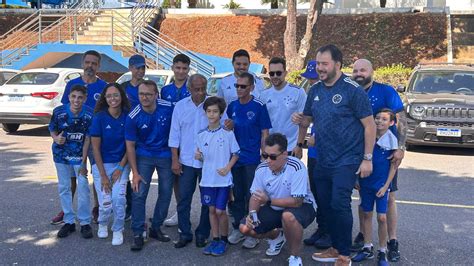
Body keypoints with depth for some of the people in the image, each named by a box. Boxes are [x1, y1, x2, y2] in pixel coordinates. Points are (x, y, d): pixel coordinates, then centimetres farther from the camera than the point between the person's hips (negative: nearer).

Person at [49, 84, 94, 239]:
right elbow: (52, 129, 0)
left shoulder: (89, 114, -19)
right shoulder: (59, 112, -16)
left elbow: (87, 139, -12)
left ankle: (85, 223, 9)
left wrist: (83, 162, -13)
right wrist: (56, 138, -25)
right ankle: (69, 221, 22)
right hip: (61, 155, 2)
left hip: (79, 155, -2)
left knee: (83, 188, -4)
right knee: (64, 188, 9)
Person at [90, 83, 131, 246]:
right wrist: (103, 175, -10)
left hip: (121, 164, 1)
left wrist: (120, 168, -7)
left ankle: (118, 230, 9)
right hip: (102, 164, -1)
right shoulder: (99, 117, -9)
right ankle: (102, 224, 28)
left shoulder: (128, 117, -5)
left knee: (119, 198, -17)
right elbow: (95, 147, -8)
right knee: (105, 204, -7)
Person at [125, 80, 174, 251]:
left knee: (166, 193, 8)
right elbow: (130, 146, -10)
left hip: (166, 155, 2)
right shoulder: (133, 117, -17)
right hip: (144, 156, -1)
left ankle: (156, 228, 25)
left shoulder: (168, 108, -17)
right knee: (139, 194, -9)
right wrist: (135, 173, -13)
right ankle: (137, 234, 2)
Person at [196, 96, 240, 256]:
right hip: (207, 178, 4)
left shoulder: (228, 133, -6)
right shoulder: (202, 135, 5)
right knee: (211, 210, 10)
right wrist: (199, 157, -10)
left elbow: (235, 154, 0)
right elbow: (203, 157, 11)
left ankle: (224, 240, 16)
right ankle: (215, 239, 23)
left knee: (220, 211, -2)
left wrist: (227, 168, -12)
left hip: (223, 179, -4)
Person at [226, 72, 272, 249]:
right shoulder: (232, 106, 7)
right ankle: (238, 228, 25)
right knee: (237, 195, 12)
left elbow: (264, 133, -6)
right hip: (235, 158, 4)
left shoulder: (259, 106, -7)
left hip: (253, 159, -4)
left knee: (252, 196, 1)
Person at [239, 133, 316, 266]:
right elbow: (255, 196, -2)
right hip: (274, 209, 6)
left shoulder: (296, 168, -28)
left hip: (302, 206, -6)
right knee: (245, 228, -9)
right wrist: (252, 213, -22)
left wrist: (269, 200, -30)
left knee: (288, 216, -40)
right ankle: (277, 236, 23)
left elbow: (297, 201, -29)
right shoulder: (262, 169, -11)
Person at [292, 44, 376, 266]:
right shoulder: (315, 90, 8)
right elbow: (307, 120, 18)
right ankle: (336, 248, 28)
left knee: (339, 204, -11)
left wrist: (367, 158, -13)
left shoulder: (352, 90, -11)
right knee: (325, 205, 12)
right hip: (322, 161, 7)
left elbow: (370, 125, -10)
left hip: (346, 161, -7)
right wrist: (300, 120, -6)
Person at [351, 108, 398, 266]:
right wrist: (357, 179, 5)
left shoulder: (392, 140, -9)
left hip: (381, 184, -3)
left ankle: (382, 252, 11)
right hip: (366, 182, 4)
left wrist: (385, 186, -10)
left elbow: (393, 166, -6)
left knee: (382, 217, -2)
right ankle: (367, 248, 22)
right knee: (366, 214, 10)